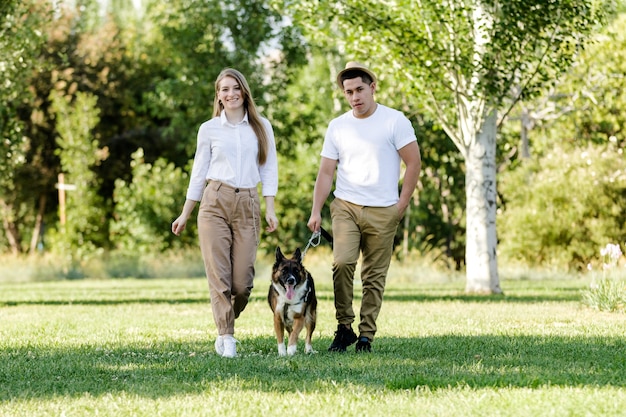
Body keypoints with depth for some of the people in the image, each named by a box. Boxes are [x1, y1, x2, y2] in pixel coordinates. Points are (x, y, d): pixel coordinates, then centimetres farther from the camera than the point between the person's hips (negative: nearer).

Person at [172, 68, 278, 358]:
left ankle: (225, 329, 17)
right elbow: (199, 173, 14)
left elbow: (269, 170, 10)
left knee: (243, 281, -6)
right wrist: (184, 215, 14)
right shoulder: (209, 129, 8)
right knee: (219, 275, -8)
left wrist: (270, 210, 0)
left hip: (247, 206, 1)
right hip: (215, 203, 0)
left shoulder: (261, 127, 10)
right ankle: (227, 337, -7)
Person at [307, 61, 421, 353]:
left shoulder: (395, 121, -1)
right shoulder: (337, 126, 8)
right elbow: (326, 172, 8)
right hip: (346, 206, 1)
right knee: (342, 262, -18)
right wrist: (316, 211, -2)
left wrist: (401, 205, -4)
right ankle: (344, 326, -7)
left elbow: (414, 163, 0)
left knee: (374, 277, 2)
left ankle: (366, 336, 9)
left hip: (383, 211, -1)